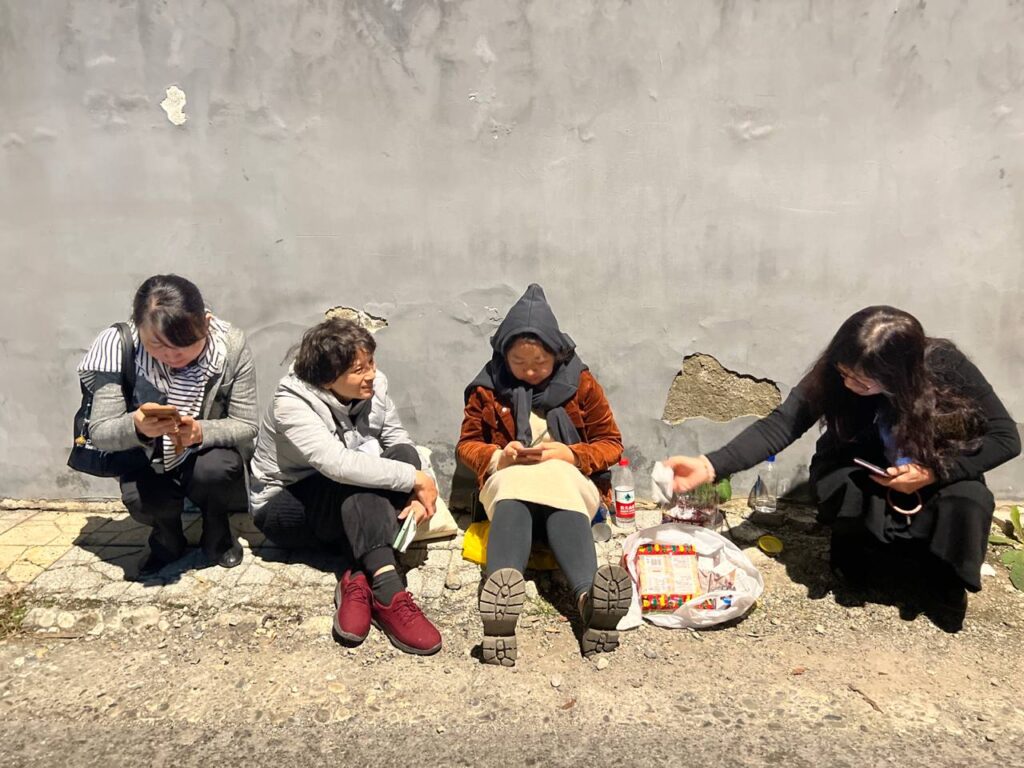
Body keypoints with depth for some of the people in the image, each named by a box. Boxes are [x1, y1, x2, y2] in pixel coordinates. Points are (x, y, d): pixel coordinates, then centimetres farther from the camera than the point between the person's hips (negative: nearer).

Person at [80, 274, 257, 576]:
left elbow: (246, 425, -18)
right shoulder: (121, 347, -25)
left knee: (213, 472, -33)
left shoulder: (232, 345, -24)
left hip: (210, 455, 0)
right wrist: (137, 427, -45)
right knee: (140, 500, -29)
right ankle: (167, 539, 10)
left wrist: (201, 432, -39)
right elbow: (99, 432, -21)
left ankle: (217, 536, 3)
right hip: (150, 460, 1)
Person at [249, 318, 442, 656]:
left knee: (404, 454, -23)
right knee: (359, 482, -35)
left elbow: (397, 438, -5)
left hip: (349, 503, 6)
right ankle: (387, 594, -41)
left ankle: (360, 580, -31)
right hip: (283, 507, -5)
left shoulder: (373, 386, -12)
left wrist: (414, 491, -25)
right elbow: (339, 465, -41)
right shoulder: (292, 405, -27)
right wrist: (414, 479, -37)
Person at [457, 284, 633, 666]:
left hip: (567, 475, 0)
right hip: (510, 478, 0)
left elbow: (611, 443, 7)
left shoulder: (580, 383, 5)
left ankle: (590, 596, -65)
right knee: (512, 504, -38)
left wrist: (567, 454, -13)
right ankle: (499, 605, -65)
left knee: (566, 508, -38)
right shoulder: (488, 388, 7)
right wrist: (498, 456, -10)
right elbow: (467, 444, 14)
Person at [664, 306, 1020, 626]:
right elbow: (780, 425, -31)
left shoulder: (946, 366, -27)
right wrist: (709, 466, -43)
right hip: (860, 474, 0)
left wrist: (935, 471, -31)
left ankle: (949, 579, 0)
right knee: (846, 492, -34)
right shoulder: (833, 374, -27)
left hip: (933, 472, 1)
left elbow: (1005, 437, -17)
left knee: (968, 501, -31)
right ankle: (849, 542, 1)